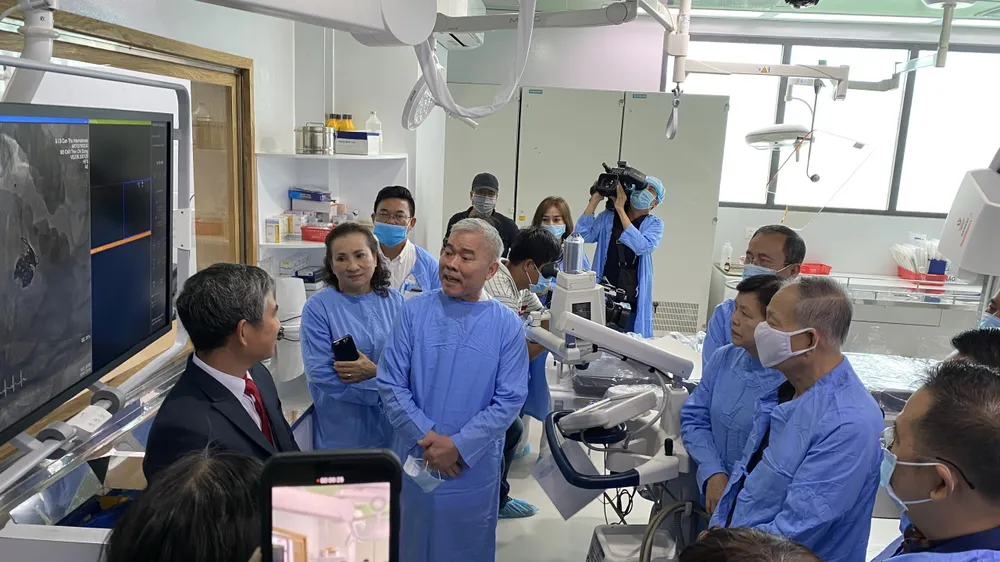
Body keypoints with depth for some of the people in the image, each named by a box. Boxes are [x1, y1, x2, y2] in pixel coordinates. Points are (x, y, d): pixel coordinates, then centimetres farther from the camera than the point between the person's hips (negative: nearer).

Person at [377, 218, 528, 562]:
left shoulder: (507, 326, -6)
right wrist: (428, 439, -16)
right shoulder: (414, 312, -5)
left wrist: (458, 446, -16)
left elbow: (509, 400, -9)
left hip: (474, 468, 0)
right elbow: (390, 384, -7)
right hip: (414, 463, 1)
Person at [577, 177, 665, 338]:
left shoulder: (654, 224, 2)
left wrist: (620, 209, -17)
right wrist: (595, 200, -9)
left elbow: (642, 246, -17)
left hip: (632, 301, -1)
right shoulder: (607, 217, 6)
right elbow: (582, 235, -7)